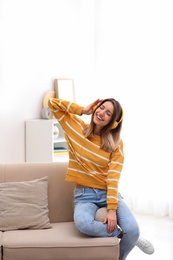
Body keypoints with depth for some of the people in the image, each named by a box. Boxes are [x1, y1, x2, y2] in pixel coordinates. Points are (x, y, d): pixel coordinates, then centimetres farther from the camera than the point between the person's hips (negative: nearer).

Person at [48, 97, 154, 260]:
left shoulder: (116, 143, 0)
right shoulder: (76, 127, 3)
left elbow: (113, 177, -10)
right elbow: (52, 103, 2)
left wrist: (112, 209, -21)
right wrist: (83, 110, -2)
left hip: (109, 193, 0)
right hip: (84, 195, 0)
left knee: (132, 230, -25)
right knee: (82, 223, -36)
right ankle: (122, 234, -9)